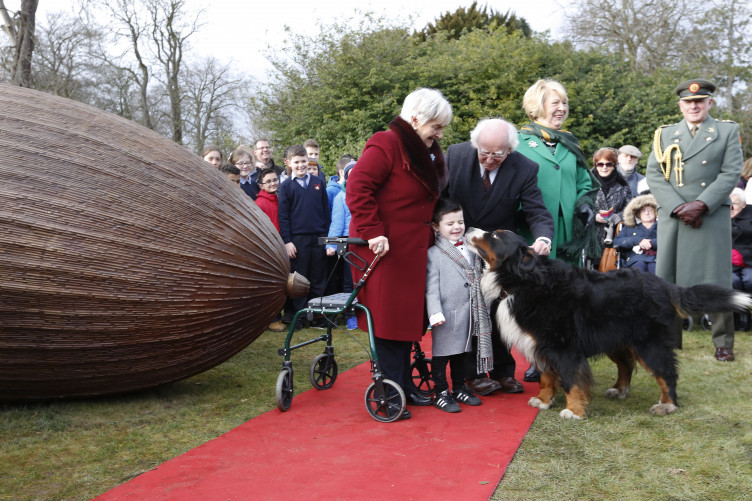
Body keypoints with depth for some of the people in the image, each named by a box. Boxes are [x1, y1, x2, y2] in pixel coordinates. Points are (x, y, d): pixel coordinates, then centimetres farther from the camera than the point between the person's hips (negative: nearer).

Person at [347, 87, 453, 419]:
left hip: (413, 251, 9)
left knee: (409, 317, 13)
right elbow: (358, 188, -21)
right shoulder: (386, 145, -13)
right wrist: (373, 232, -25)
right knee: (388, 317, -4)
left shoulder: (427, 154, 16)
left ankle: (405, 385, 23)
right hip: (384, 249, -9)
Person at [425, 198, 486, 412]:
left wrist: (481, 306, 20)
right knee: (442, 352, 2)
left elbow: (478, 279, 19)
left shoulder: (471, 249, 10)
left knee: (462, 351, 17)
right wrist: (434, 312, -22)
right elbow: (431, 285, -13)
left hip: (468, 312, 6)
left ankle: (459, 388, 31)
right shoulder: (434, 254, -9)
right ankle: (440, 393, 13)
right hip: (446, 314, -6)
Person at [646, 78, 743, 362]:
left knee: (715, 281, -2)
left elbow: (731, 174, -1)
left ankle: (723, 344, 7)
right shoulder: (664, 135, 13)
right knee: (667, 279, 3)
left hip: (712, 216, -2)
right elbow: (653, 174, 4)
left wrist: (700, 205, -13)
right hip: (672, 216, 2)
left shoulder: (728, 132, 9)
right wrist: (678, 207, -10)